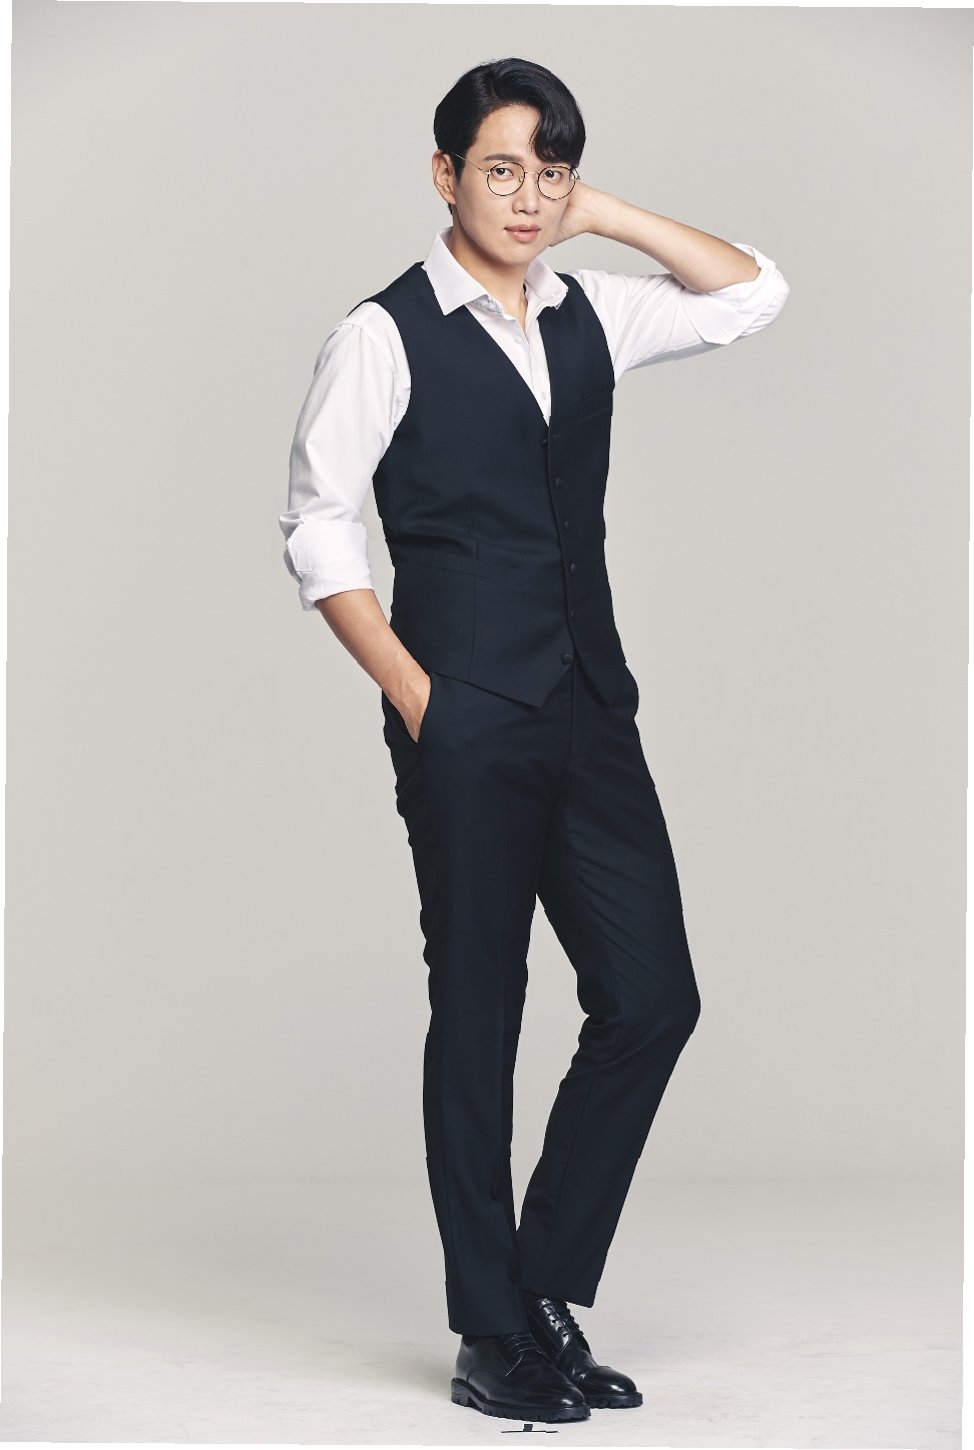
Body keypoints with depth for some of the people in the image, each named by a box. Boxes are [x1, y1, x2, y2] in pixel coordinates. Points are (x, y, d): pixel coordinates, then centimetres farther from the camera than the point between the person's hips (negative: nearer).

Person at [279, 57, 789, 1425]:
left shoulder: (590, 316, 12)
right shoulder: (386, 336, -4)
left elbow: (754, 293, 19)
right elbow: (317, 529, -5)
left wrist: (609, 217, 8)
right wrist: (416, 698, -10)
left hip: (592, 710, 6)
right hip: (466, 728, -6)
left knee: (652, 998, 2)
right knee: (477, 1019, 1)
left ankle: (549, 1291, 17)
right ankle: (492, 1340, 12)